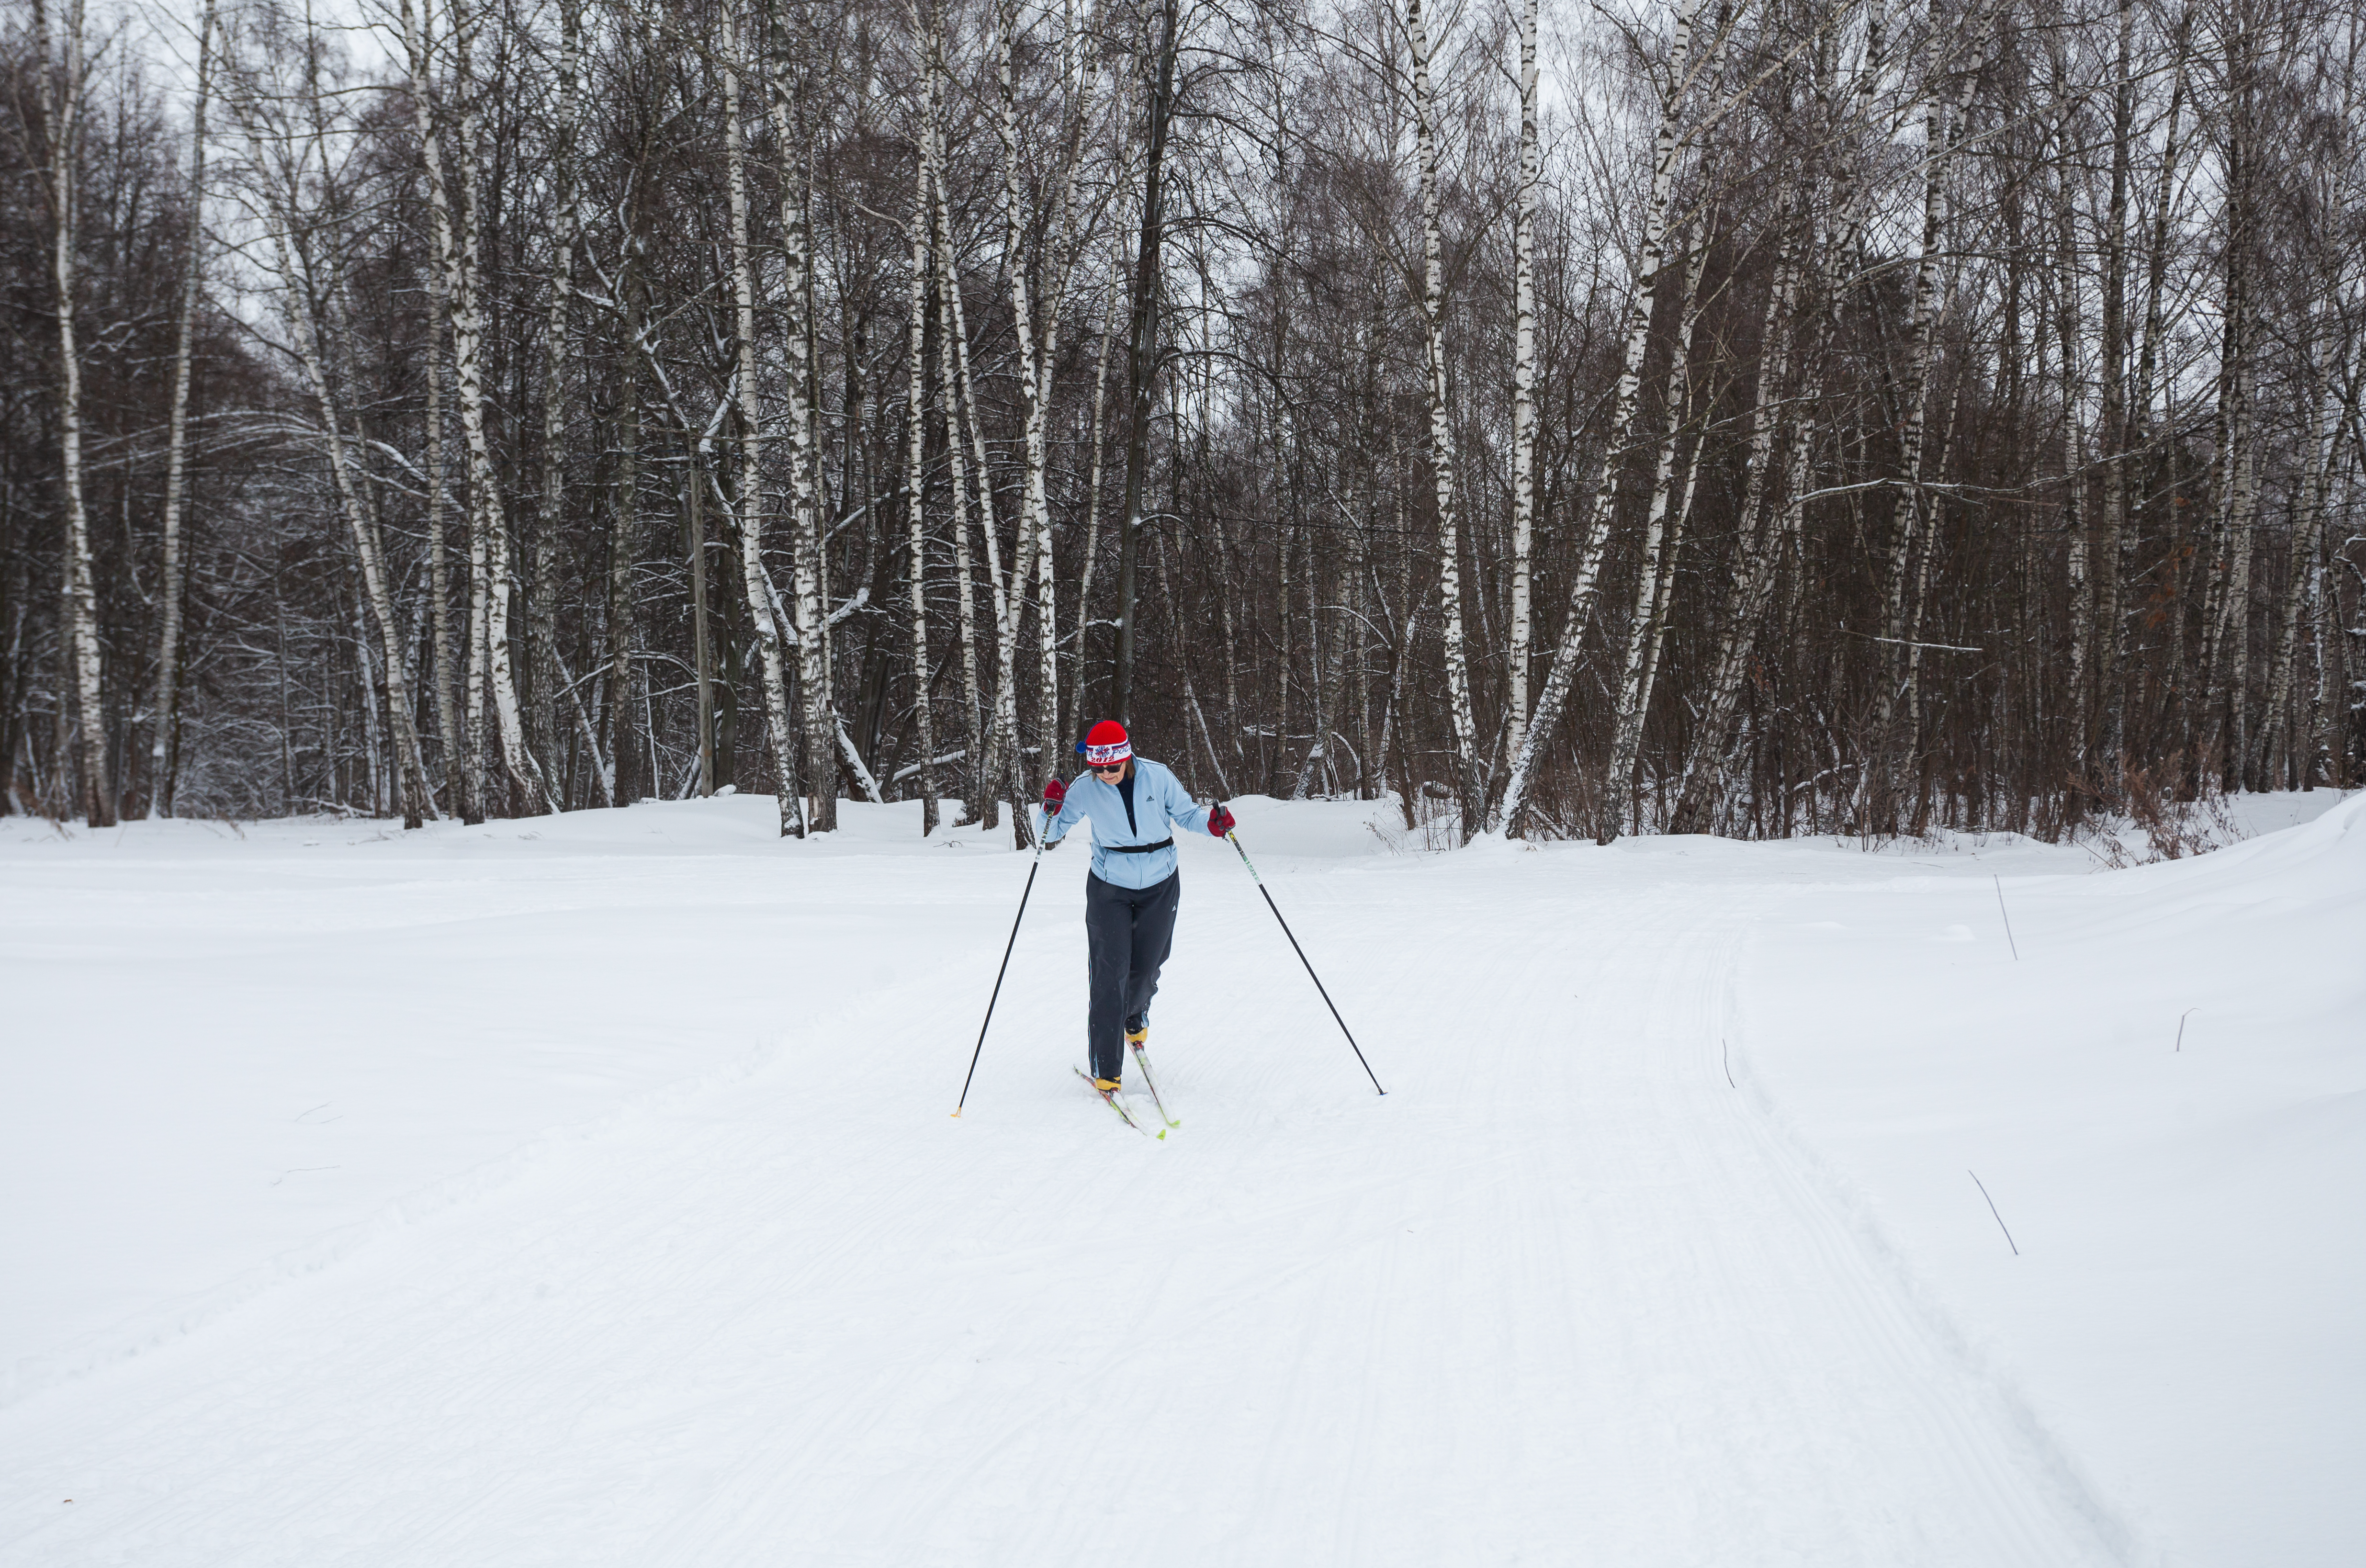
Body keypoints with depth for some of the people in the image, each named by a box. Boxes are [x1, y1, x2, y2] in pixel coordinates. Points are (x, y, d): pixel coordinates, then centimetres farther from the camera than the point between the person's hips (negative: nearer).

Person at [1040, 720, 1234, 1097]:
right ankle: (1106, 1067, -2)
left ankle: (1135, 1016, 47)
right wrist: (1052, 809, -26)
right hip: (1110, 888, -1)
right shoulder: (1085, 788, -13)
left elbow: (1185, 814, 1)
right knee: (1110, 972, -9)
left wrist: (1212, 821, -19)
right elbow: (1052, 835, -6)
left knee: (1146, 969, 9)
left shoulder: (1157, 777, -13)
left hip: (1160, 887, 1)